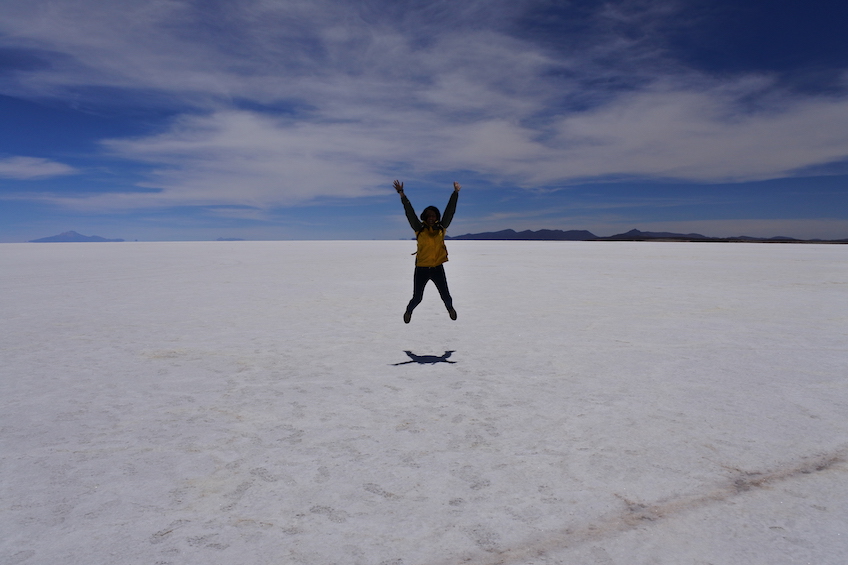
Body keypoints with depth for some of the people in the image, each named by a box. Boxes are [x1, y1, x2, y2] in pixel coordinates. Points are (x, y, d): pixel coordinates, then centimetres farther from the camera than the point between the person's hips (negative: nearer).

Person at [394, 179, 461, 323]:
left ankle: (450, 308, 44)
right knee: (417, 298, 4)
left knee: (446, 295, 9)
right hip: (422, 269, -2)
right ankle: (408, 311, 37)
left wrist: (456, 192, -2)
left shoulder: (441, 228, 0)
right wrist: (402, 194, -16)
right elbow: (410, 212, -10)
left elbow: (450, 210, 0)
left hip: (438, 268, 2)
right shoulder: (419, 229, -4)